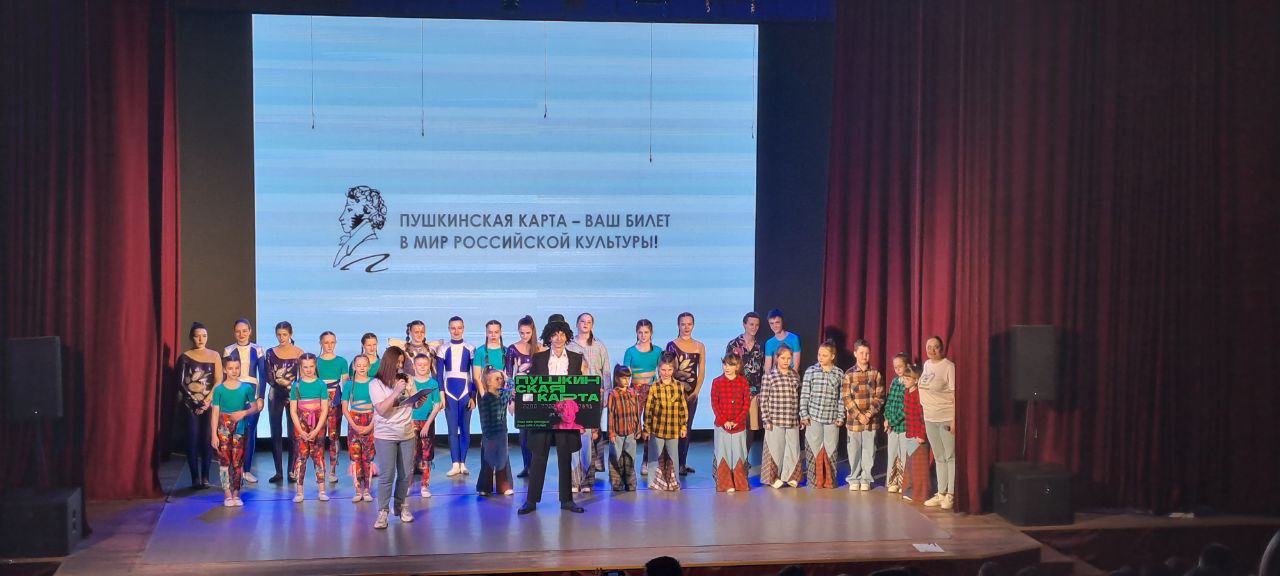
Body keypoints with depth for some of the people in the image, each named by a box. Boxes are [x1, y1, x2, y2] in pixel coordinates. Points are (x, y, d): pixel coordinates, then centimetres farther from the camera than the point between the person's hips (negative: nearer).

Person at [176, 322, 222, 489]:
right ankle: (195, 478, -2)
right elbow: (181, 383, 1)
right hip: (190, 404, -1)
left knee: (207, 439, -3)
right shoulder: (185, 357, 4)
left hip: (209, 403, 1)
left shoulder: (214, 356, 8)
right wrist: (194, 401, -8)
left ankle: (205, 477, 1)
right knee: (193, 439, -5)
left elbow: (219, 380, 3)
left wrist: (207, 400, -8)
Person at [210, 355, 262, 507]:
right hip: (223, 427, -1)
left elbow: (255, 408, 8)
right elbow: (215, 413, -1)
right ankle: (227, 495, 0)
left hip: (240, 427, 1)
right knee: (224, 460, -3)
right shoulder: (219, 389, 0)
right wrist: (214, 435, -5)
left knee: (238, 461, 3)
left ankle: (236, 494, 10)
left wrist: (244, 412, -12)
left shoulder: (246, 388, 3)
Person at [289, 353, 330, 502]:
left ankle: (321, 491, 7)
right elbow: (293, 411, 0)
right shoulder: (296, 385, 1)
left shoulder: (321, 385, 0)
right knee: (300, 456, -2)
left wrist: (316, 430, -10)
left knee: (319, 456, 3)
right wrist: (301, 431, -9)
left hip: (318, 425, 0)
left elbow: (324, 410, -2)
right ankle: (299, 492, 3)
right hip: (301, 424, 0)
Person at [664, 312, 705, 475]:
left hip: (692, 393, 4)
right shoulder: (672, 345, -2)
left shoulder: (699, 346, 8)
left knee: (687, 427, 7)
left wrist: (696, 392, -3)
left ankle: (683, 462, 13)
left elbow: (702, 371, 7)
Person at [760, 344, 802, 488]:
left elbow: (798, 398, 15)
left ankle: (790, 476, 16)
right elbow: (763, 399, -3)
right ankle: (774, 478, 13)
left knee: (793, 449, 3)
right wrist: (766, 420, -7)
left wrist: (801, 417, 13)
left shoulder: (795, 376, 11)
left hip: (793, 420, 4)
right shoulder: (769, 375, -2)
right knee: (776, 449, 1)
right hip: (775, 421, -4)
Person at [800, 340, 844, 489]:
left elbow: (841, 397, 4)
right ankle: (816, 480, 11)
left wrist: (840, 417, 1)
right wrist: (804, 415, -3)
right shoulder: (811, 371, -1)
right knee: (814, 449, 1)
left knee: (830, 449, 5)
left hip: (832, 418, 1)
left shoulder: (839, 374, 2)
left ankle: (829, 480, 17)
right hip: (813, 417, -1)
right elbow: (804, 394, 0)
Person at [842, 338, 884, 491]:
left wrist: (870, 413, -12)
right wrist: (859, 415, -13)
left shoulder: (875, 373, 2)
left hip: (871, 419, 1)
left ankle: (866, 479, 16)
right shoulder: (849, 374, -1)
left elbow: (879, 397, 0)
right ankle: (854, 479, 18)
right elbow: (846, 398, -5)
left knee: (869, 450, 5)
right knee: (854, 450, 6)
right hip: (853, 419, -1)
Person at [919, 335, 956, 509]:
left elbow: (955, 394, -15)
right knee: (939, 458, 14)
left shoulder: (948, 367, -12)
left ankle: (951, 495, 0)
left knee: (951, 457, -3)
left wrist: (955, 419, -19)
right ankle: (941, 494, 21)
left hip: (947, 418, -8)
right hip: (930, 418, 8)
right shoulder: (927, 365, 11)